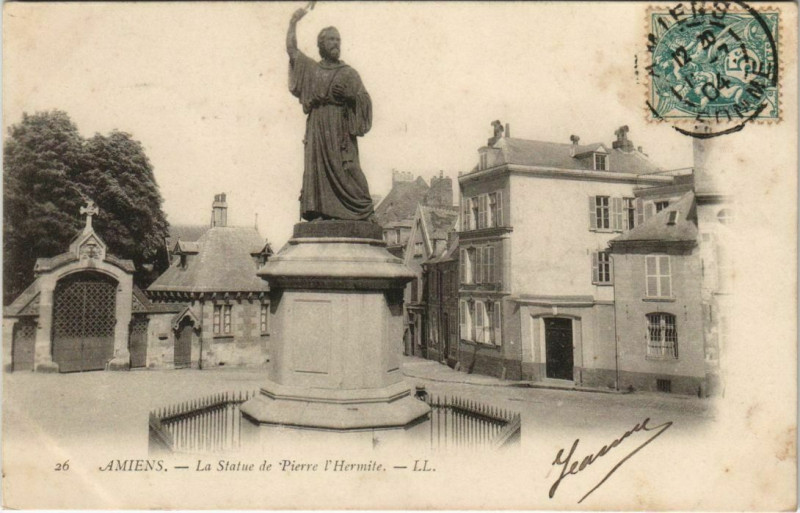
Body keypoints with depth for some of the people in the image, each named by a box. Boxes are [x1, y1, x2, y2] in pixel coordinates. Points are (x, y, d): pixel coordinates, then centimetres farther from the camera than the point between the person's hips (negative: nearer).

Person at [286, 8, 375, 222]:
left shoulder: (348, 73, 13)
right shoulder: (311, 68, 19)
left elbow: (364, 99, 8)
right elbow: (291, 48, 19)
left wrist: (350, 95, -11)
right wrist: (293, 22, 15)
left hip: (341, 131, -2)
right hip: (317, 130, 3)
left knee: (346, 172, -13)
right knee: (318, 169, -5)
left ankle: (362, 213, -16)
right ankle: (320, 213, -6)